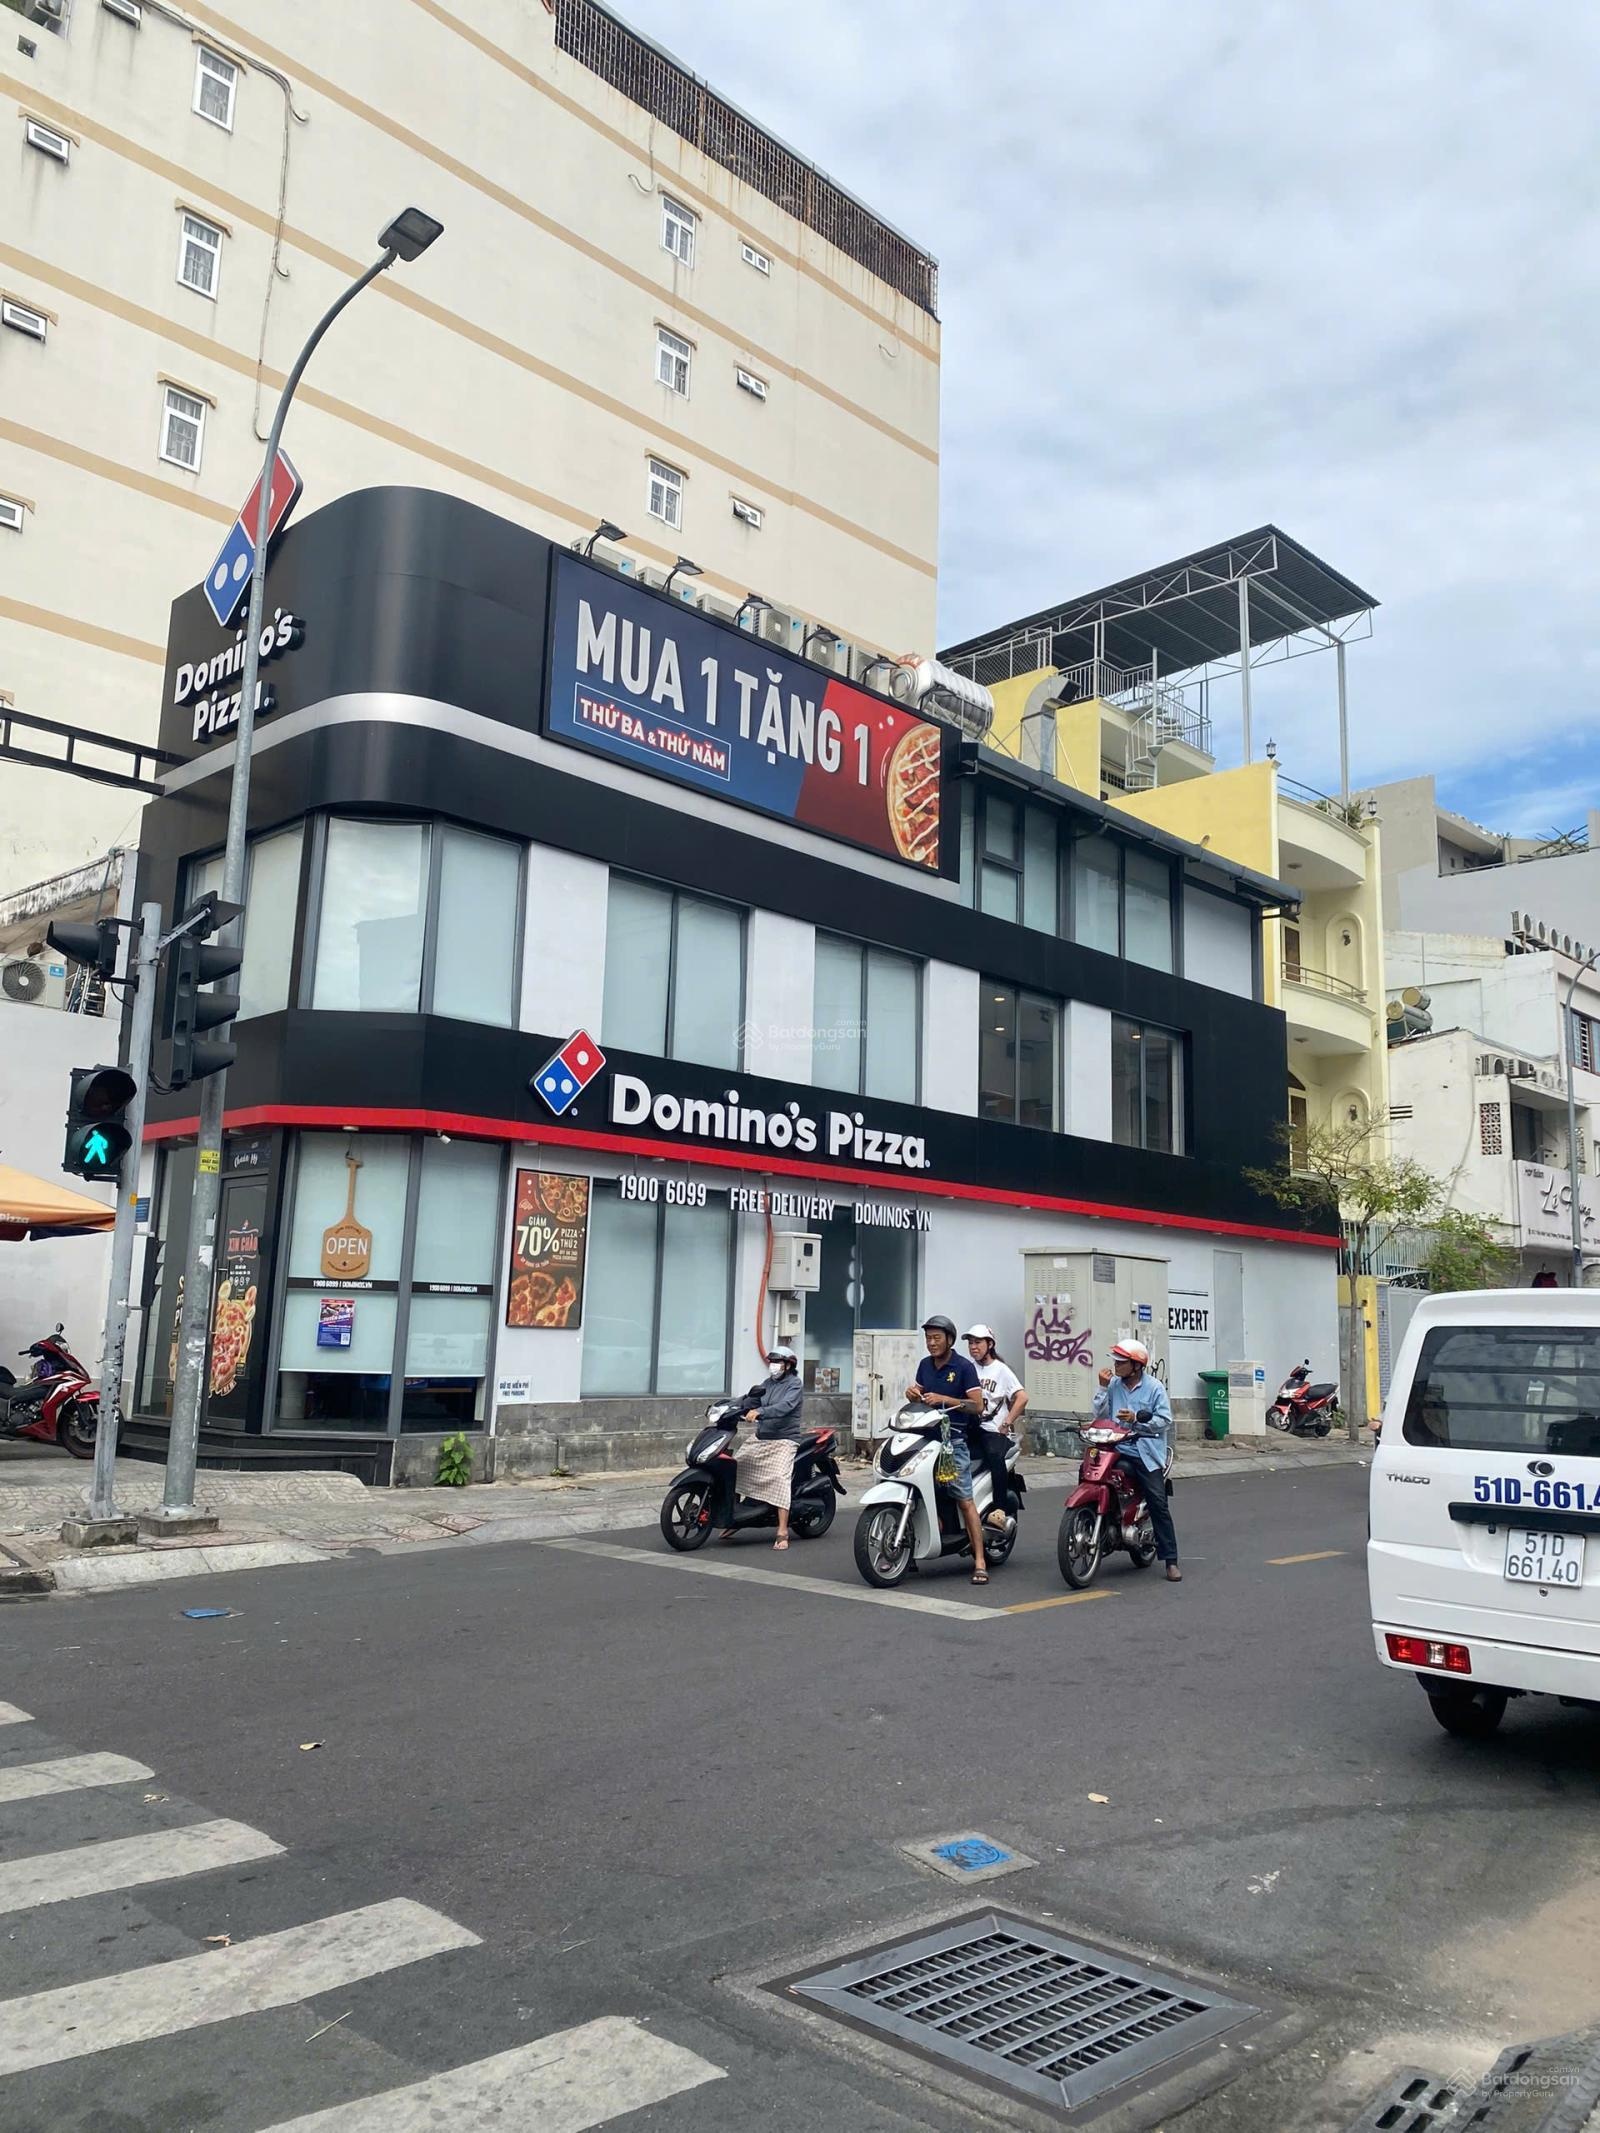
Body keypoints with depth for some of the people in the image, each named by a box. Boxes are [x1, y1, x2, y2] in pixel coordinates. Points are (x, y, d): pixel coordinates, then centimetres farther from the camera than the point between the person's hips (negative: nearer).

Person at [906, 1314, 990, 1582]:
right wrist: (912, 1393, 1)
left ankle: (979, 1562, -9)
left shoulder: (964, 1367, -5)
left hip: (953, 1439, -6)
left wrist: (942, 1399, -19)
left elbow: (978, 1405, -10)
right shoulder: (925, 1365, 14)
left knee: (965, 1500, -9)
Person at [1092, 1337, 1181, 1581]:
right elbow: (1100, 1416, 7)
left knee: (1158, 1504, -6)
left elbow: (1165, 1420, -5)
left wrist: (1137, 1419, -16)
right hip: (1118, 1452, 3)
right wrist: (1102, 1388, -2)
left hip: (1146, 1454, -3)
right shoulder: (1113, 1385, 9)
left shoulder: (1154, 1387, -1)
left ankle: (1171, 1560, 0)